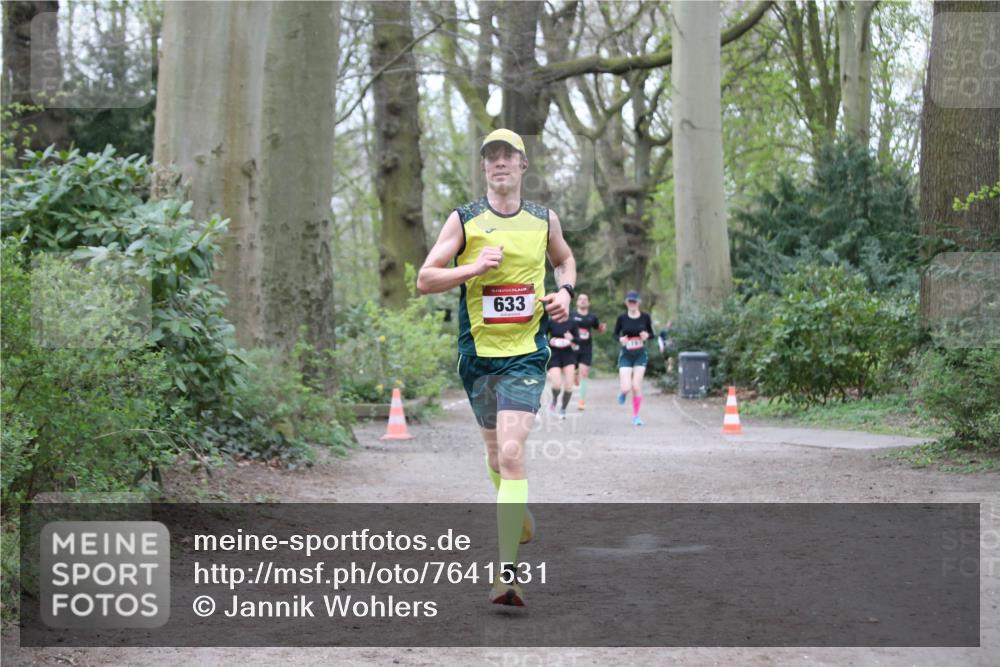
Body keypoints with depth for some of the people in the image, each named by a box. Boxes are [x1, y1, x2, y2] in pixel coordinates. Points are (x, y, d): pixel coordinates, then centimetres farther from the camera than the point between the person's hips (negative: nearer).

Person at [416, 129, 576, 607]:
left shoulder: (544, 220, 6)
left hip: (526, 355, -1)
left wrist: (565, 291, 5)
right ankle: (518, 514, 48)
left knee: (511, 453, -17)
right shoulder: (463, 220, 0)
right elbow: (424, 280, -3)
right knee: (496, 451, 16)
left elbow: (564, 259, 26)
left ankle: (507, 572, -20)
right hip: (477, 353, 2)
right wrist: (475, 267, -17)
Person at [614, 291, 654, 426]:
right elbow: (615, 334, 6)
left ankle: (635, 416, 9)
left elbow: (651, 333, 9)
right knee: (626, 388, -11)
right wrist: (620, 339, -16)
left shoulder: (645, 317, -2)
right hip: (625, 355, 0)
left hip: (640, 355, 0)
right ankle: (623, 392, 29)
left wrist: (647, 335, -14)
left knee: (636, 386, -8)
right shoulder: (622, 318, -4)